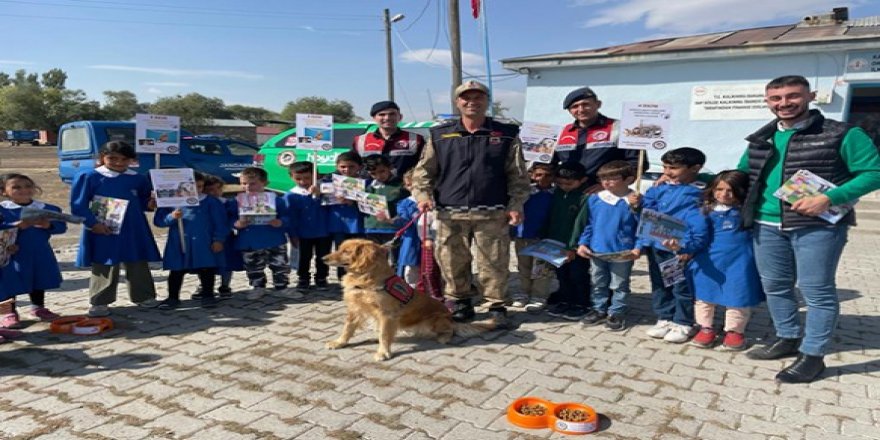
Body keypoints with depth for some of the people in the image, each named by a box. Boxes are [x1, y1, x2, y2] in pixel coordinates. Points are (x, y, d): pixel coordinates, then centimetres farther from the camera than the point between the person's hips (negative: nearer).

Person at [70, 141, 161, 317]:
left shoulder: (138, 179, 4)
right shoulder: (89, 177, -6)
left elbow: (143, 201, 17)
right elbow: (78, 205, -7)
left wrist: (150, 204, -6)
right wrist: (92, 223, -15)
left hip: (134, 231, 3)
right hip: (102, 231, -3)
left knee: (138, 266, 12)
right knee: (104, 268, 4)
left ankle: (144, 296, 25)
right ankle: (99, 302, 16)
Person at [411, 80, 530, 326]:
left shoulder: (506, 135, 7)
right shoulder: (440, 136, 9)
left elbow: (518, 176, 7)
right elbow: (423, 171, 11)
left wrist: (516, 205, -2)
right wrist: (423, 195, -5)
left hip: (492, 215, -1)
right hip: (450, 214, 1)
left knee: (494, 262, 2)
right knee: (452, 261, 7)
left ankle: (497, 305, 19)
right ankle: (460, 303, 26)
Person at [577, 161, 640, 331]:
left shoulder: (635, 202, -12)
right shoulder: (594, 199, -1)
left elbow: (642, 227, -9)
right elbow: (589, 224, 7)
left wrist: (638, 248, -18)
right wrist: (583, 243, 0)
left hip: (622, 253, -4)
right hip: (596, 251, 4)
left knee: (619, 285, 12)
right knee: (598, 284, 18)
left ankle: (616, 313, 27)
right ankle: (599, 310, 34)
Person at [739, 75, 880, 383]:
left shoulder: (842, 134, -5)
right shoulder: (760, 139, 12)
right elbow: (741, 174, 25)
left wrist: (828, 199, -21)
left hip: (818, 225, -6)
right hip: (767, 225, 6)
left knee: (816, 290, 0)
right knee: (775, 286, 14)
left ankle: (812, 355, 11)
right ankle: (788, 339, 31)